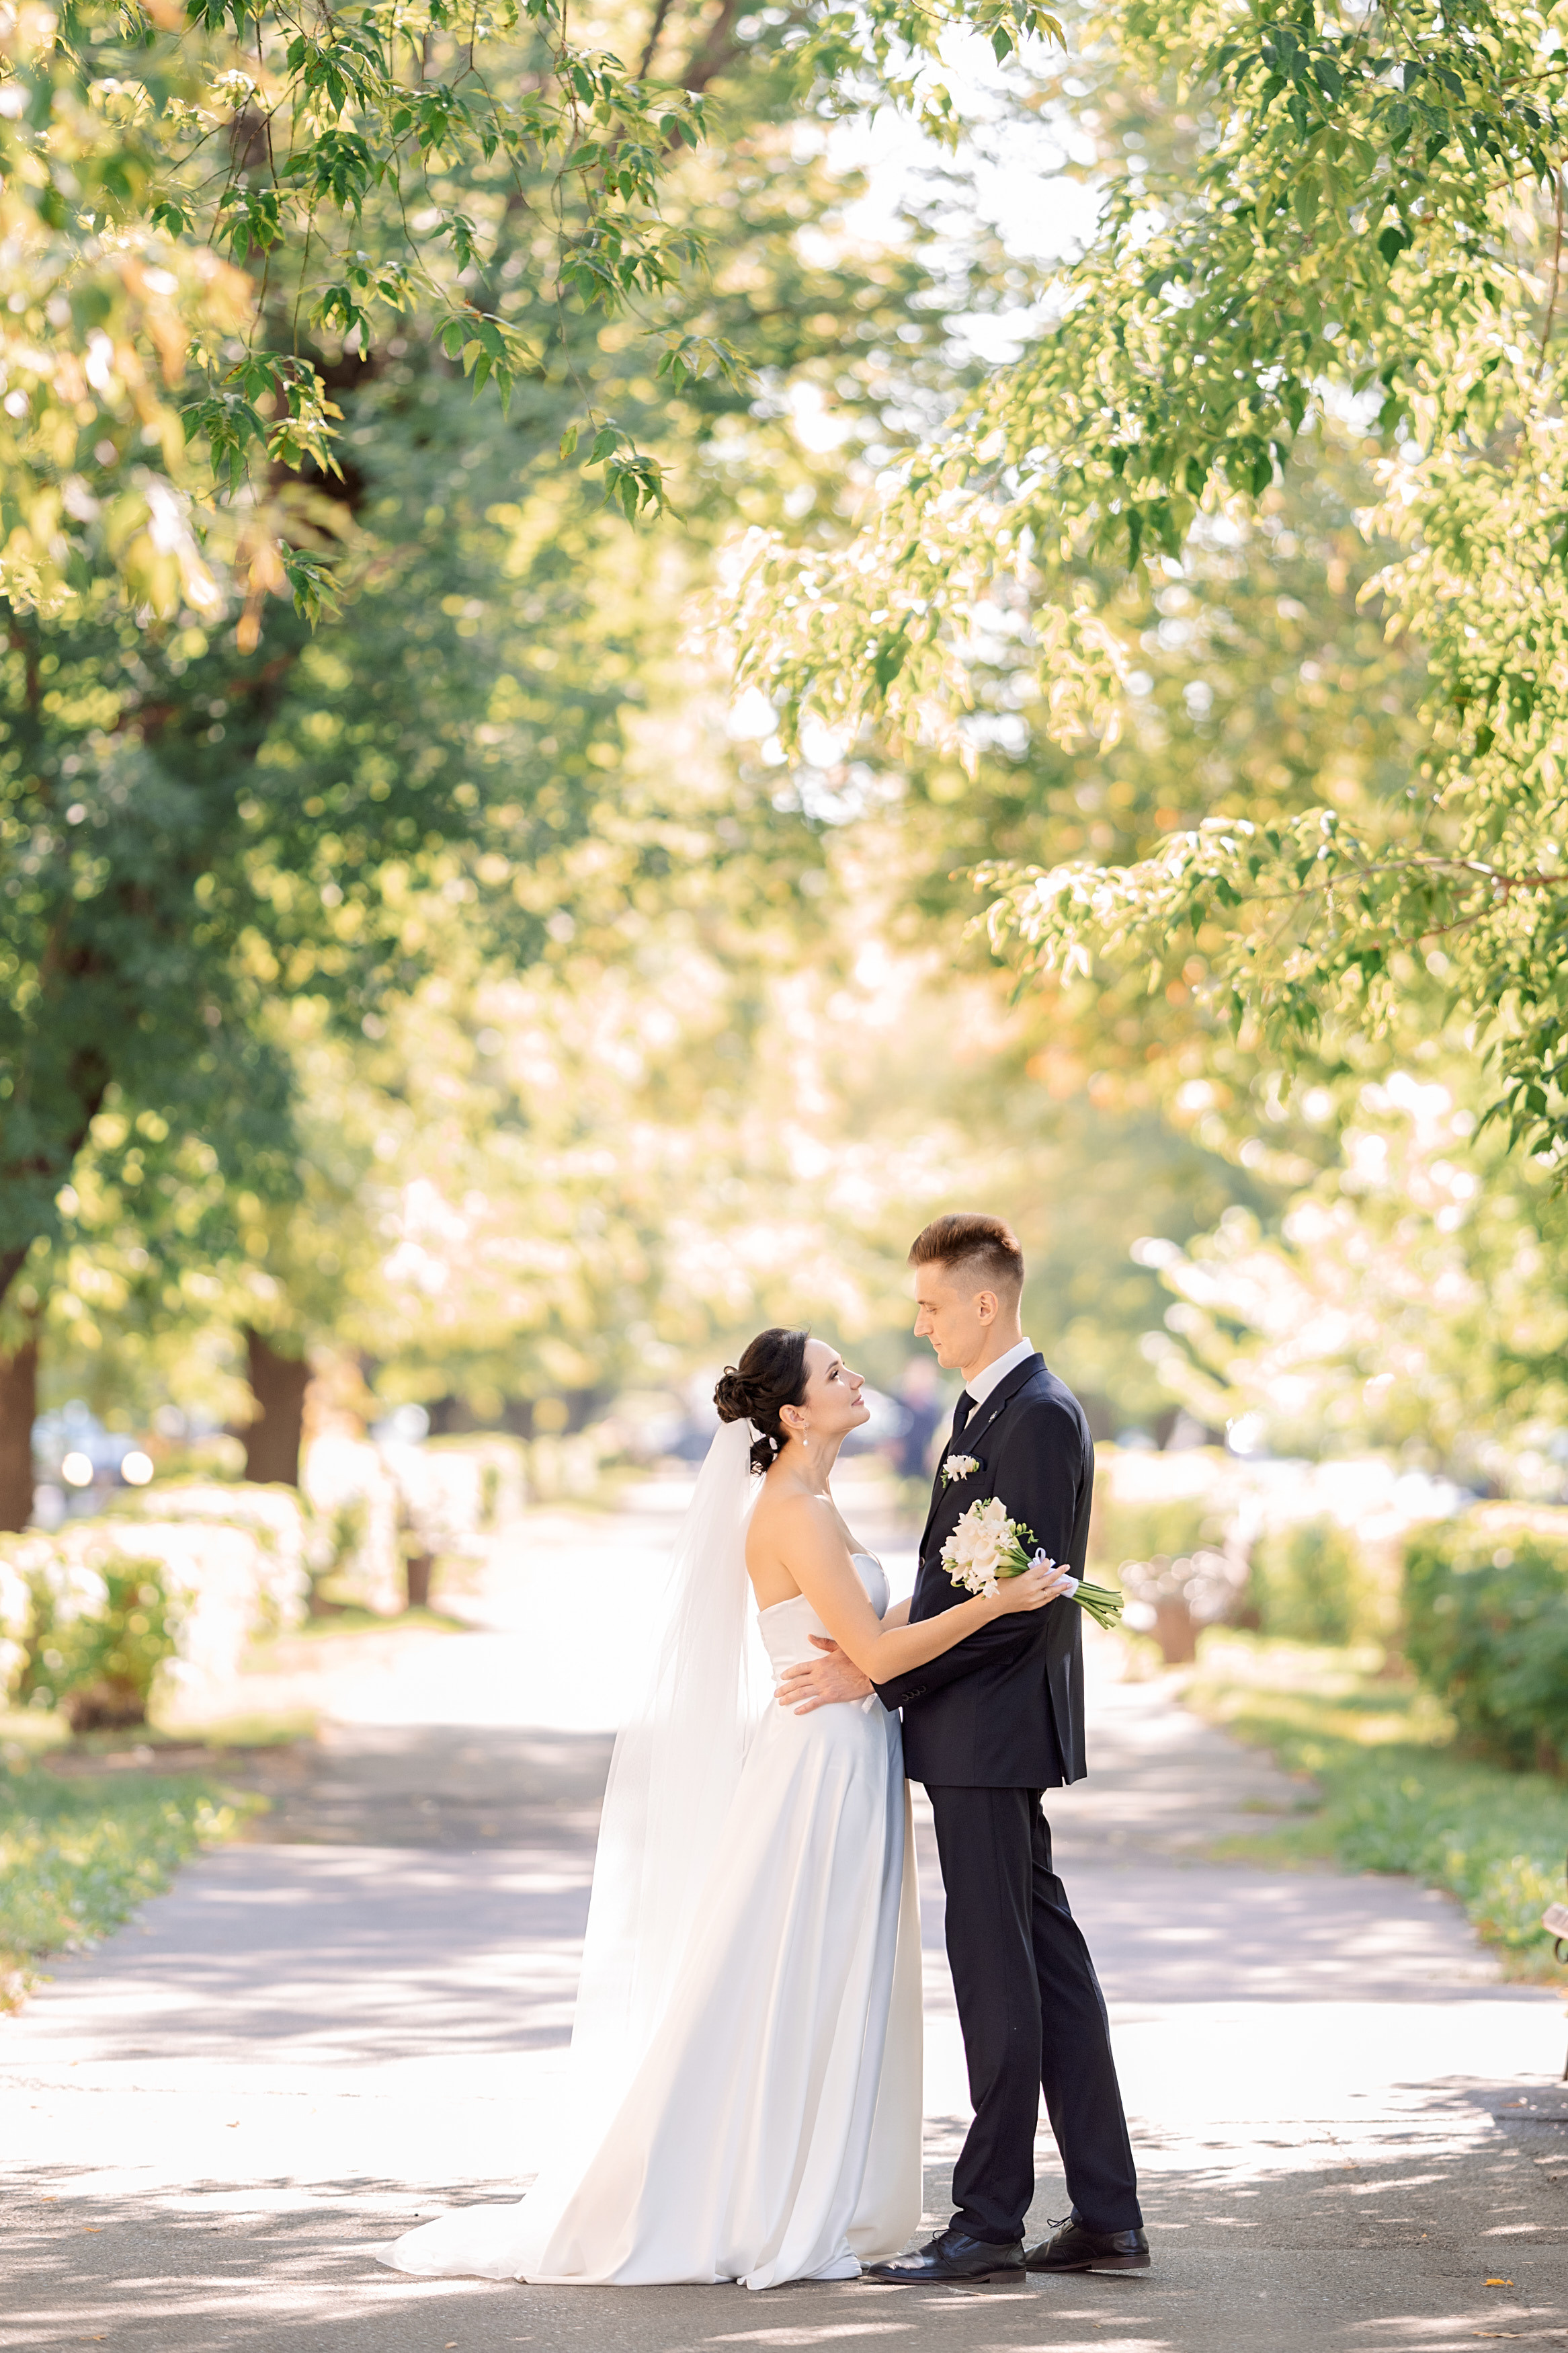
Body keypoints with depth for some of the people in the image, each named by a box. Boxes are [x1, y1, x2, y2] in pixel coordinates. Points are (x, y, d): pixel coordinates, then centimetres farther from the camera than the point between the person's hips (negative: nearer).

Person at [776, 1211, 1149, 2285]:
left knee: (996, 1968, -5)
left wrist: (877, 1676, -17)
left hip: (995, 1728, -10)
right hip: (977, 1729, 10)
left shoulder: (1040, 1417, -15)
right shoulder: (988, 1409, 17)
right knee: (1047, 1963, 10)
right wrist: (877, 1652, 5)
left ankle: (989, 2220, 1)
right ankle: (1107, 2217, 14)